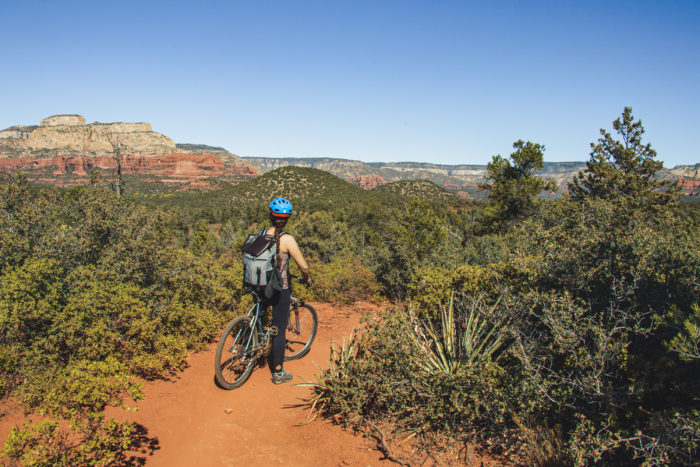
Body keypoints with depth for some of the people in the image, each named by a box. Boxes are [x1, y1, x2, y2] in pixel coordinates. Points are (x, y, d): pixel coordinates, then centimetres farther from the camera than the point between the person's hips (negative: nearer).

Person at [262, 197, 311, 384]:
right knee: (280, 328, 6)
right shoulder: (286, 239, -17)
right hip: (280, 289, -5)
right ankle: (278, 373, 17)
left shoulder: (261, 234, -2)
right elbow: (303, 266, -15)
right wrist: (307, 278, 7)